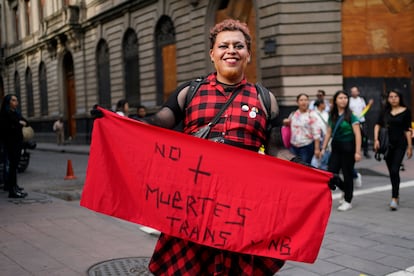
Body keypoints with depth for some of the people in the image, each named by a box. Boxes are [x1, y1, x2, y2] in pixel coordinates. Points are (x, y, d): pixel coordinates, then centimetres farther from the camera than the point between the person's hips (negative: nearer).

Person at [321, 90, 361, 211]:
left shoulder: (351, 116, -7)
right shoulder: (332, 116, 7)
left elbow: (357, 134, -11)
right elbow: (328, 133, 13)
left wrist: (357, 152, -16)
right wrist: (323, 148, 10)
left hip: (348, 147, -5)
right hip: (336, 147, 5)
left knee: (347, 174, 3)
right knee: (331, 172, 0)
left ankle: (347, 201, 18)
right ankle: (345, 190, 28)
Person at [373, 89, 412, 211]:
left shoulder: (405, 111, -2)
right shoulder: (385, 111, 8)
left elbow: (407, 130, -1)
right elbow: (377, 125, 2)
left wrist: (409, 146, -1)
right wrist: (376, 139, -12)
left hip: (400, 144, -4)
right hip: (387, 144, 4)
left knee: (395, 171, -14)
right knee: (391, 172, 13)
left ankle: (394, 199, -14)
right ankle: (396, 195, 30)